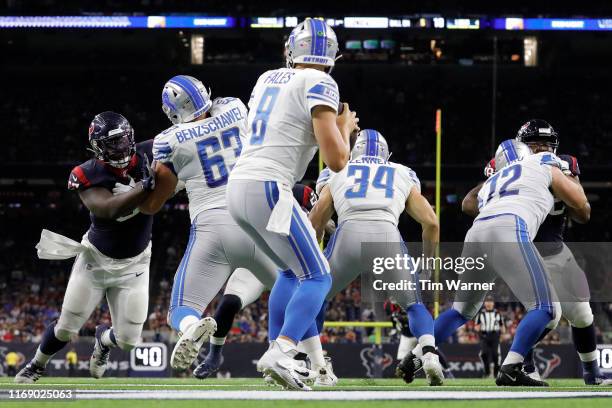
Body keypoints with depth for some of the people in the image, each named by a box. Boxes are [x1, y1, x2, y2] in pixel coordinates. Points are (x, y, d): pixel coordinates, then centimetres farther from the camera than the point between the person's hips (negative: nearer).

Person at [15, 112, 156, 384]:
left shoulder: (146, 155, -14)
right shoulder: (88, 176, -22)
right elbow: (110, 210, -37)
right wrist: (146, 186, -49)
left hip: (134, 265, 2)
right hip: (96, 259, -2)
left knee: (128, 340, -3)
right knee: (66, 329, 4)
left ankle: (104, 339, 36)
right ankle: (36, 366, 37)